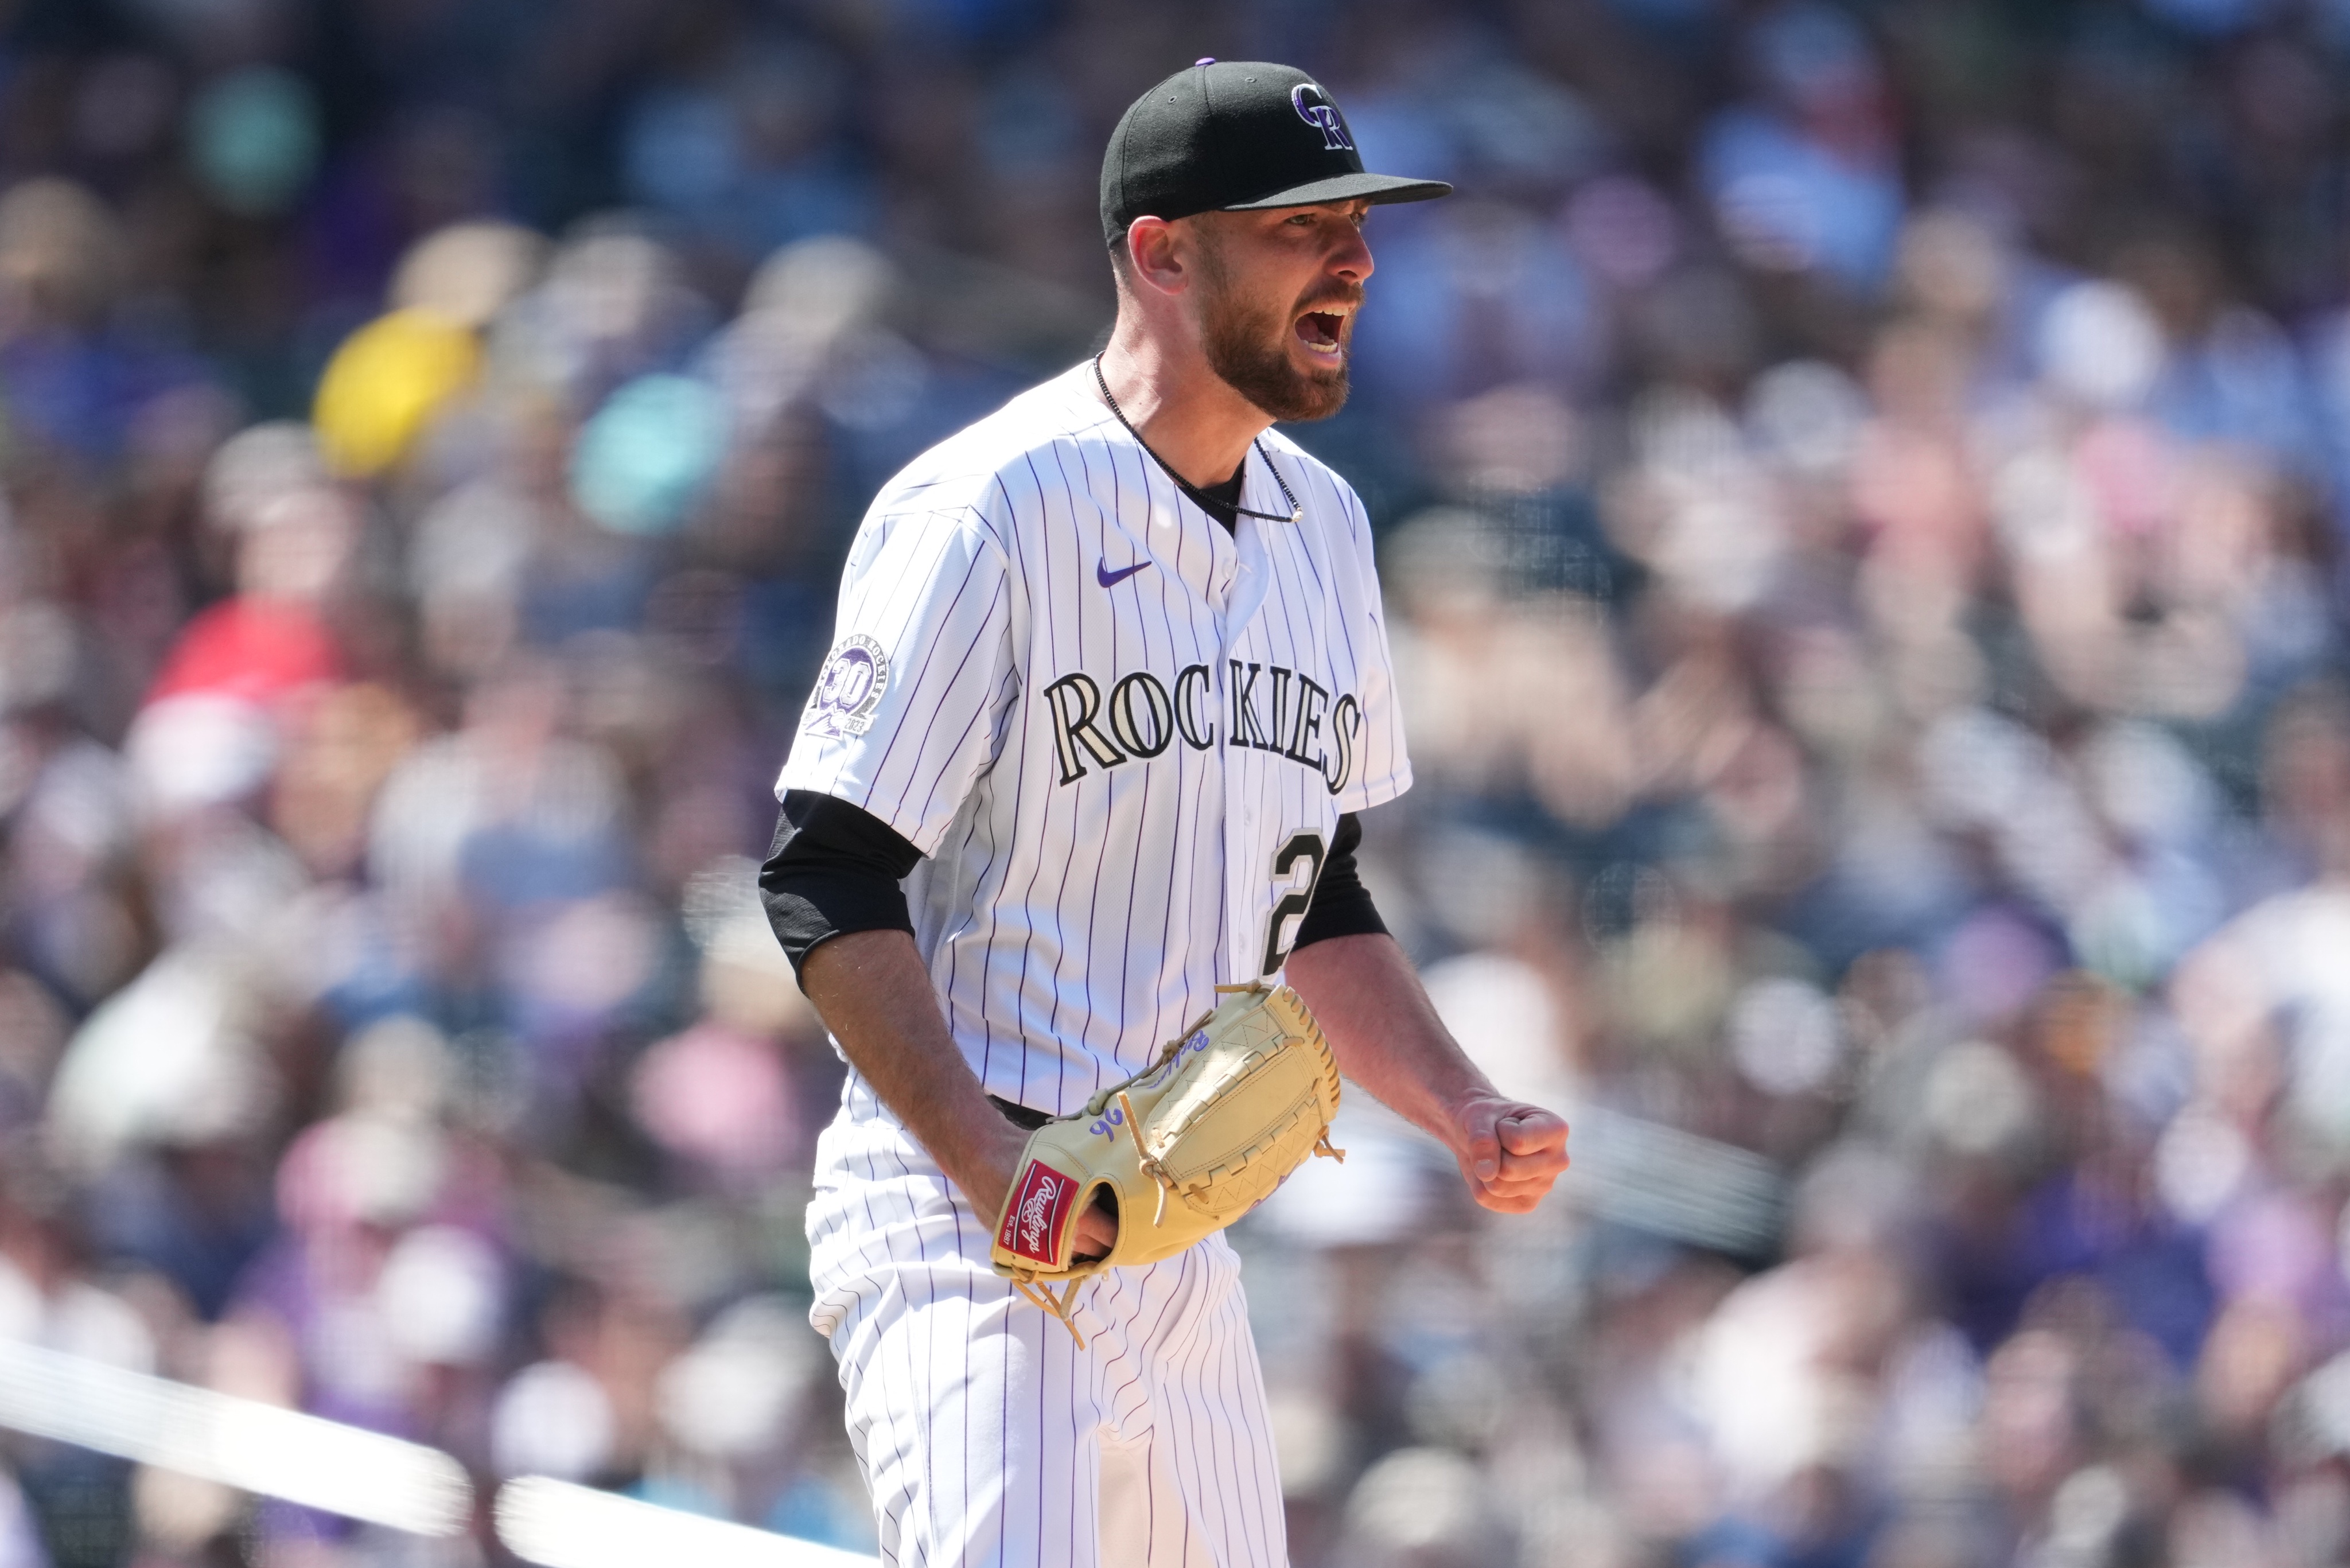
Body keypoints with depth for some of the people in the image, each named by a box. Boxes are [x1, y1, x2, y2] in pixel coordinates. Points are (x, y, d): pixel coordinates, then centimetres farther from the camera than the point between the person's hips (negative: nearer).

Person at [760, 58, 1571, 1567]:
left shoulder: (1324, 526, 14)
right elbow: (828, 888, -15)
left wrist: (1467, 1113, 7)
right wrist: (1000, 1171, -25)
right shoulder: (988, 515, -12)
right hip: (957, 1218, -8)